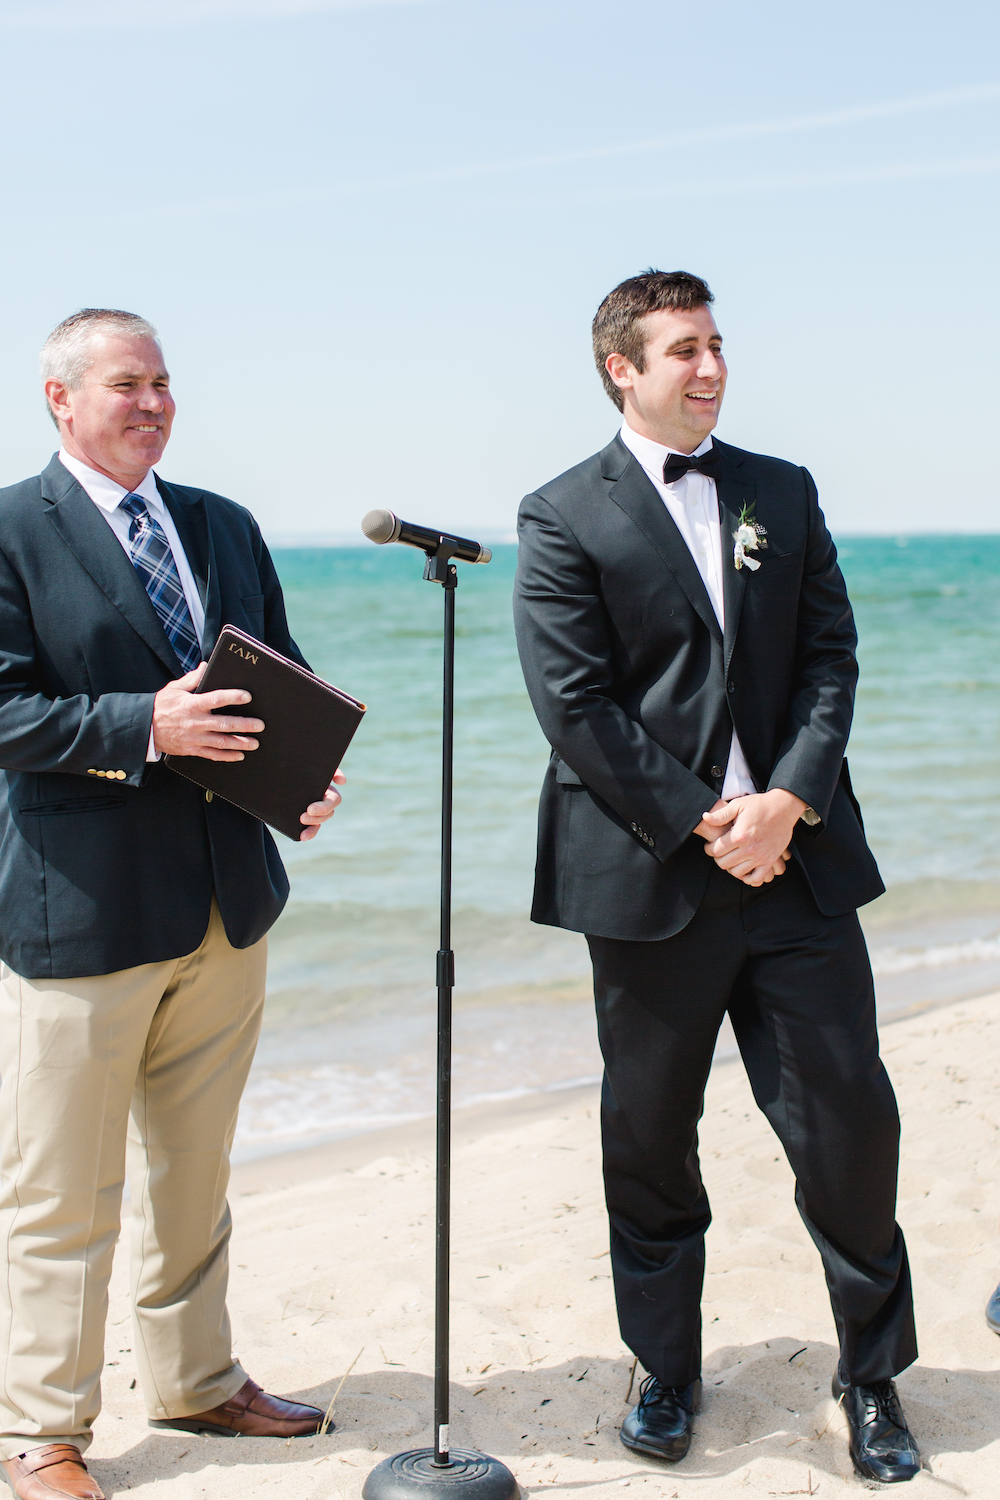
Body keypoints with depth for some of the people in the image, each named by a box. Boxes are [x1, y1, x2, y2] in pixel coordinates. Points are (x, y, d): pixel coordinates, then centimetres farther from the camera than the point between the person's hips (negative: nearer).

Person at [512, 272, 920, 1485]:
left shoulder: (785, 495, 12)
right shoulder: (563, 519, -1)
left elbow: (830, 659, 6)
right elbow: (576, 706, -8)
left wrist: (787, 800, -10)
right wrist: (703, 825, -12)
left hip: (794, 859, 3)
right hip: (652, 874, -3)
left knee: (849, 1122, 5)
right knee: (649, 1143, 10)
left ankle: (873, 1376, 24)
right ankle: (666, 1376, 29)